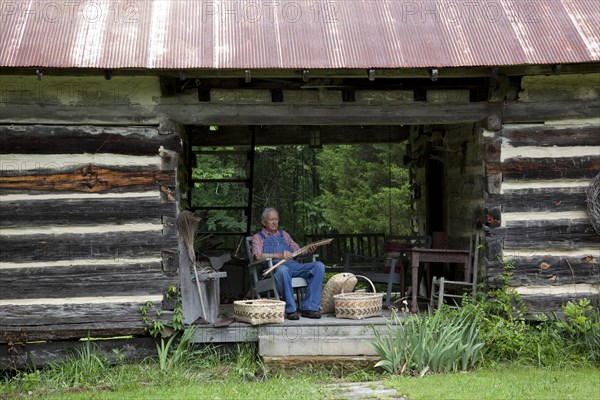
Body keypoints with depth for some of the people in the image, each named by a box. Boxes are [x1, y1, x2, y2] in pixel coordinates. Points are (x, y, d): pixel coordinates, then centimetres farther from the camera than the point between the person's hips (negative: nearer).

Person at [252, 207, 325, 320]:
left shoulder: (284, 234, 30)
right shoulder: (258, 237, 15)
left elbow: (298, 251, 24)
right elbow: (258, 256, -4)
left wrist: (308, 251, 0)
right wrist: (278, 255, -19)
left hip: (293, 265, 5)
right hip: (275, 267, -5)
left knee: (319, 266, -21)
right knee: (283, 269, -42)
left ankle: (309, 307, -26)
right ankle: (290, 309, -35)